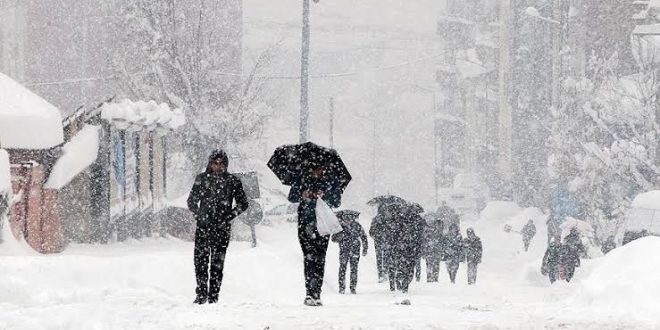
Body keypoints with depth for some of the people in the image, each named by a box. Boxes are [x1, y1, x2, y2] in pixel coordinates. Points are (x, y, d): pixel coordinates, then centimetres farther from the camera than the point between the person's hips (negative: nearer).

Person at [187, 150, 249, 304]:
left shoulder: (232, 181, 4)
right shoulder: (202, 179, 7)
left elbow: (243, 204, 8)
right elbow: (192, 201, 15)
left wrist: (228, 217, -3)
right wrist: (199, 216, 1)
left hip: (222, 228, -1)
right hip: (203, 227, 1)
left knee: (217, 263, -1)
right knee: (200, 261, -3)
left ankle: (213, 296, 3)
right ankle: (201, 294, 3)